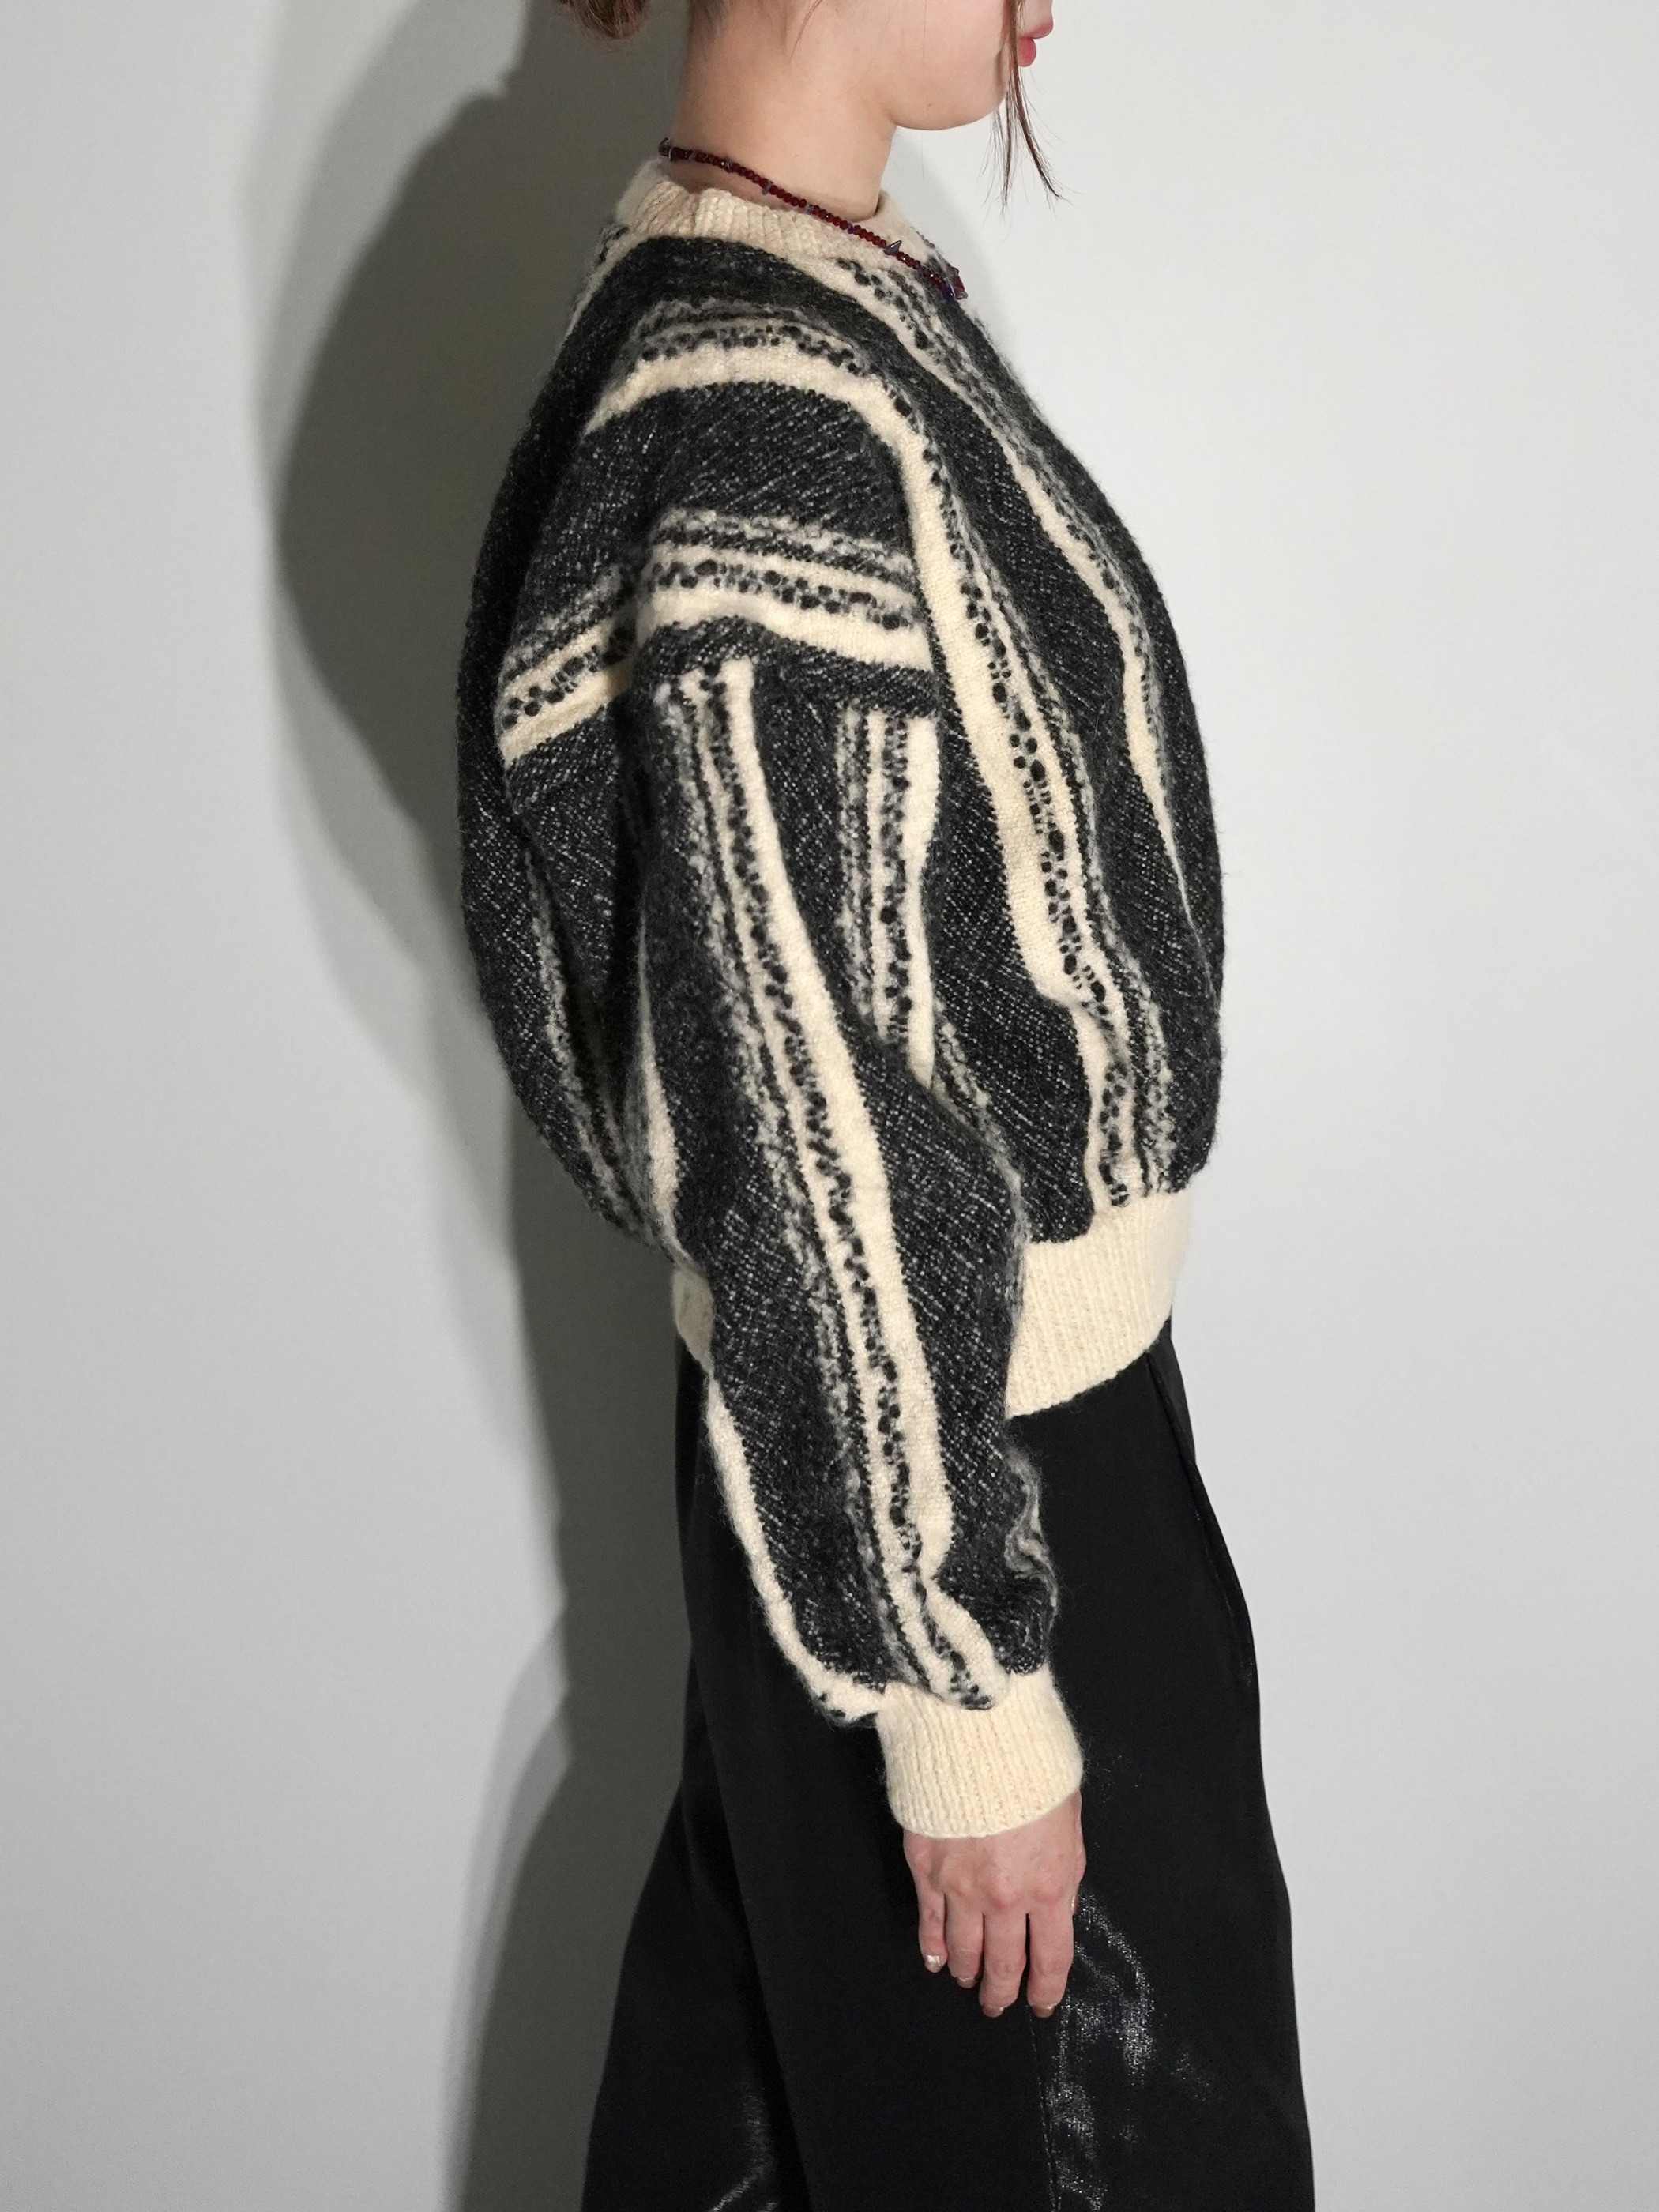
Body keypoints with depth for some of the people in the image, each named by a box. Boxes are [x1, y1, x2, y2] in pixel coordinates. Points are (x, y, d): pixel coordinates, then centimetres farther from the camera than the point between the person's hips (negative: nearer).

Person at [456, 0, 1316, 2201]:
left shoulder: (809, 299, 3)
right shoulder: (770, 425, -27)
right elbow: (808, 1131, -26)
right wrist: (969, 1693, -18)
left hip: (965, 1360, 8)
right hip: (951, 1437, -8)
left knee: (768, 2012, 26)